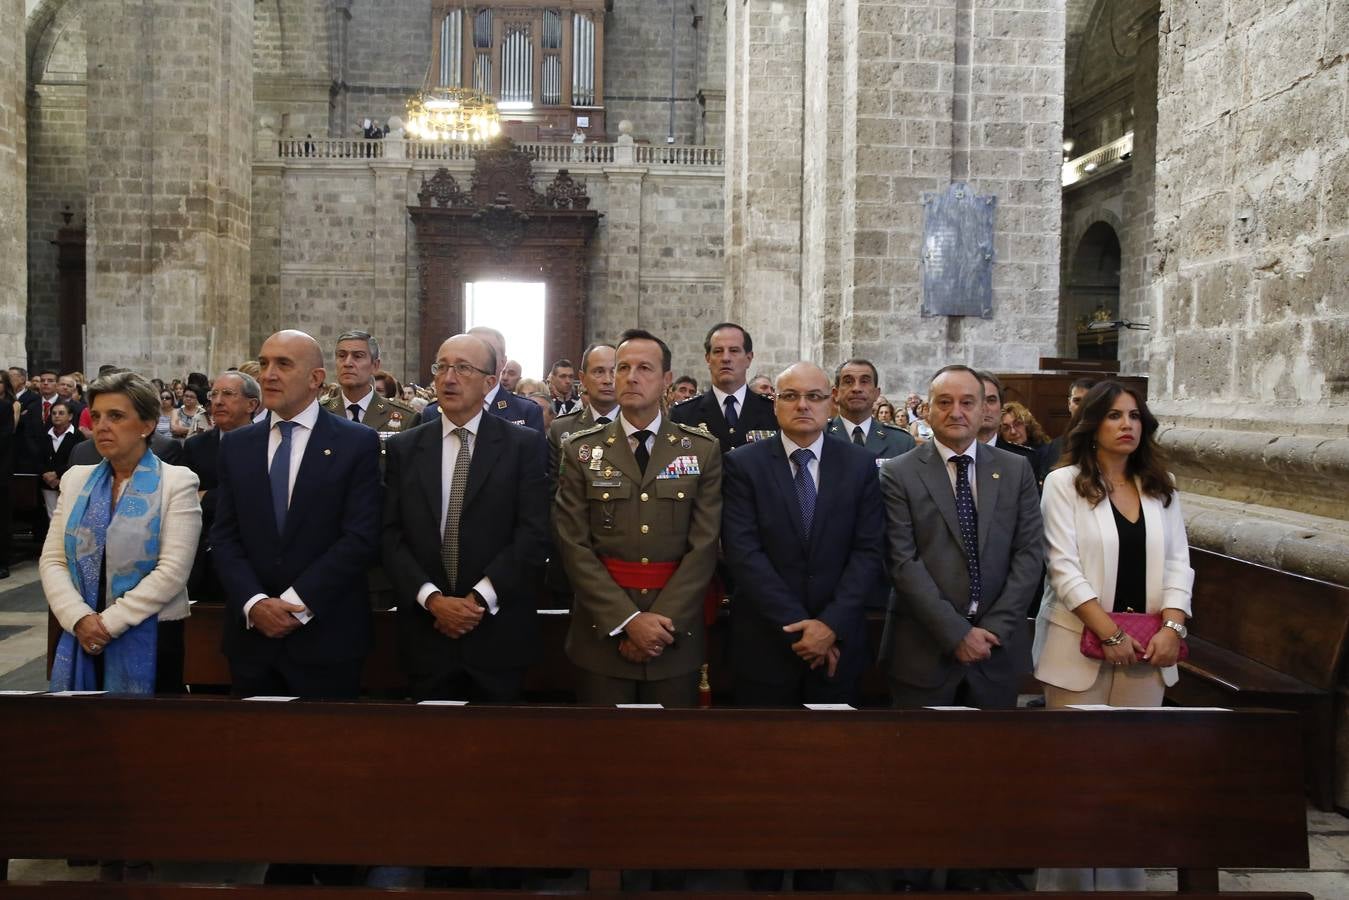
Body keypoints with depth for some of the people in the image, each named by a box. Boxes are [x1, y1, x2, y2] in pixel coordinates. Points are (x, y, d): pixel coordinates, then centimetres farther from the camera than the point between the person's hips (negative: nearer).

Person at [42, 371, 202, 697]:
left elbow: (173, 570, -14)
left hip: (150, 637, -4)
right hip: (81, 637, 4)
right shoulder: (75, 479, 9)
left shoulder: (177, 481, -6)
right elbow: (52, 559, 4)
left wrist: (109, 622, -14)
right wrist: (79, 618, -10)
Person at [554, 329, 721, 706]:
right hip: (602, 635, 0)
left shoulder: (703, 450, 3)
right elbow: (573, 545, -5)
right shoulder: (580, 451, 2)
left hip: (677, 636, 0)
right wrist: (628, 620, -13)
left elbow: (705, 545, -4)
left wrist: (662, 621, -13)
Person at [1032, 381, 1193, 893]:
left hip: (1147, 649, 4)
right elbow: (1064, 567, -11)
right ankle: (1064, 883, 14)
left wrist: (1172, 626, -9)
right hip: (1081, 646, -4)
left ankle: (1123, 883, 21)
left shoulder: (1161, 489, 12)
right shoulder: (1064, 483, -4)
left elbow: (1178, 563, 7)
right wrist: (1110, 633, -16)